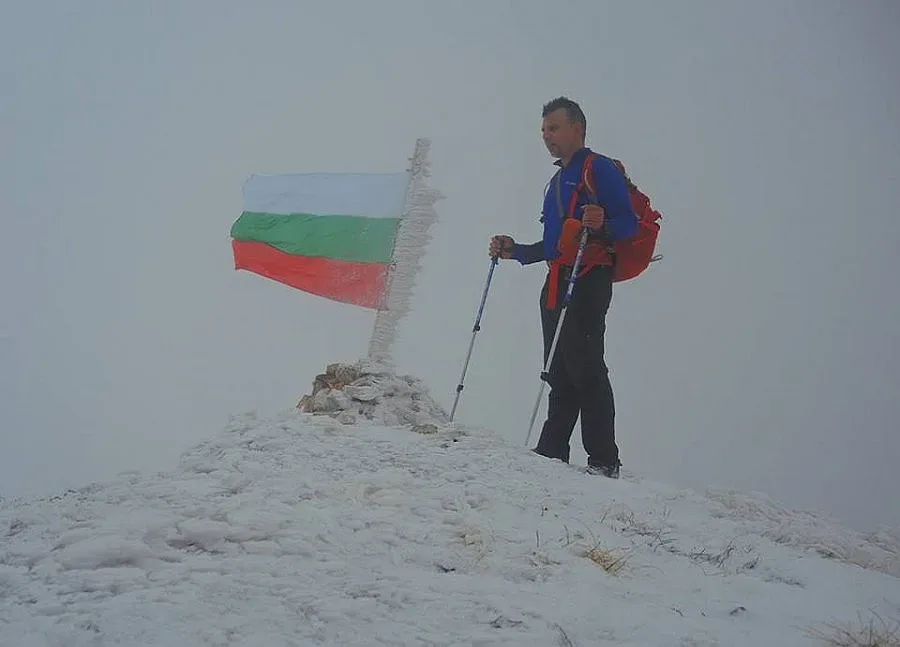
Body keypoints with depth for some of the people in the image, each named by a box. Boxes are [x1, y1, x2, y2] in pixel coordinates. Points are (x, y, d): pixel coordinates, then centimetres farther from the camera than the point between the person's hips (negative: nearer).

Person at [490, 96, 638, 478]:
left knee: (584, 366, -15)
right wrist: (514, 251, 20)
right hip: (557, 283, 9)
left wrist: (603, 225, -30)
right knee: (559, 371, 7)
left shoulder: (600, 169, 0)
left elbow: (629, 224, -11)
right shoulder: (557, 181, 27)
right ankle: (551, 452, 8)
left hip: (588, 279, -9)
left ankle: (604, 460, -15)